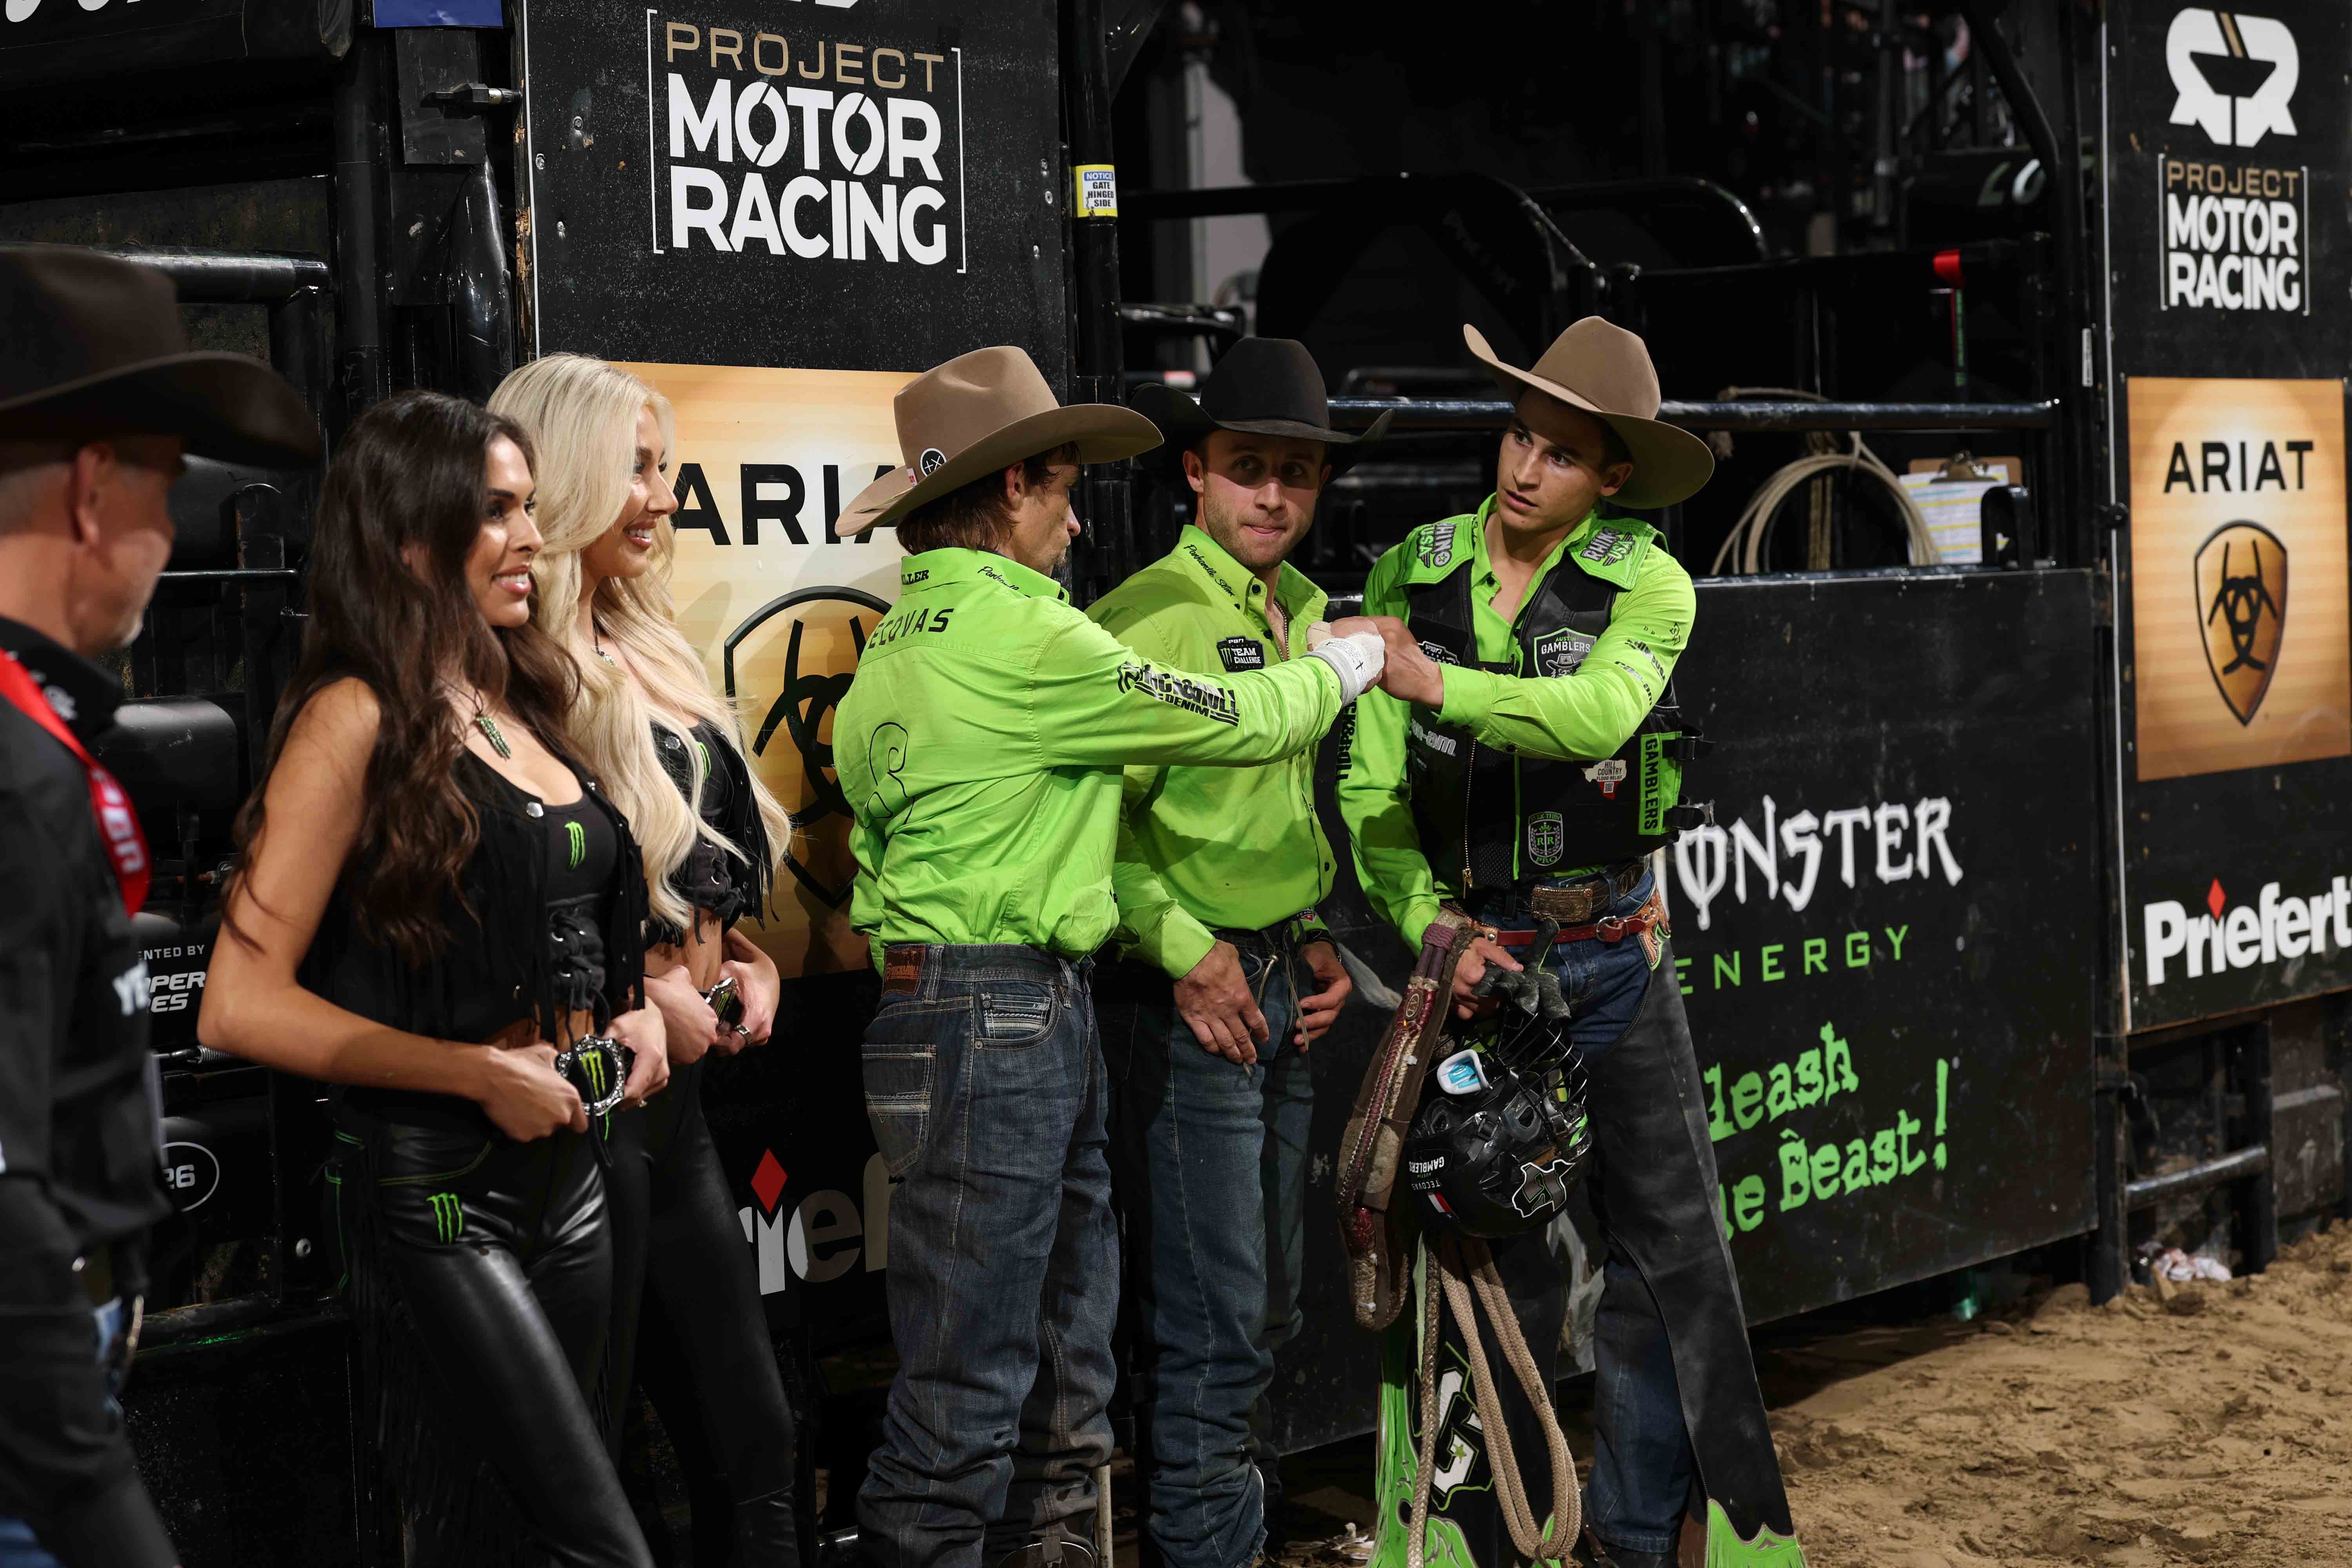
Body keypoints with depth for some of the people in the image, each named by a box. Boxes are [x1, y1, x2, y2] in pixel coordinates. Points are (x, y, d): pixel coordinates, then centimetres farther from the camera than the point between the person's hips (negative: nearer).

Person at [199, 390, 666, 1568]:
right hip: (438, 1184, -8)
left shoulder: (517, 705, 13)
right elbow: (242, 1004, -16)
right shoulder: (358, 720, -11)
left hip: (569, 1162, 8)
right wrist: (483, 1075, -17)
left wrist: (625, 1016, 8)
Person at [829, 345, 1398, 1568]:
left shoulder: (899, 641, 16)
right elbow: (1233, 723, -5)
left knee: (1065, 1380, 14)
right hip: (998, 1021, -10)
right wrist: (1352, 659, 14)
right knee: (968, 1391, -7)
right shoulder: (1019, 635, -12)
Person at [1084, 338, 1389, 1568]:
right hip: (1186, 991, -8)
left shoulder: (1304, 612, 14)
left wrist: (1317, 939, 14)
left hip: (1284, 983, 8)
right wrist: (1187, 950, -19)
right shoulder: (1147, 615, -12)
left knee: (1267, 1303, 17)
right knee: (1211, 1314, -6)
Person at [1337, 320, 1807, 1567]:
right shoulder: (1411, 577, 2)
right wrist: (1432, 925, -13)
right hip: (1471, 944, 1)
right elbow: (1373, 788, 0)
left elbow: (1595, 715, -26)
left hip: (1611, 947, -1)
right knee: (1500, 1243, 6)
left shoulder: (1648, 586, -5)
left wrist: (1438, 682, -38)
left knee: (1665, 1234, 0)